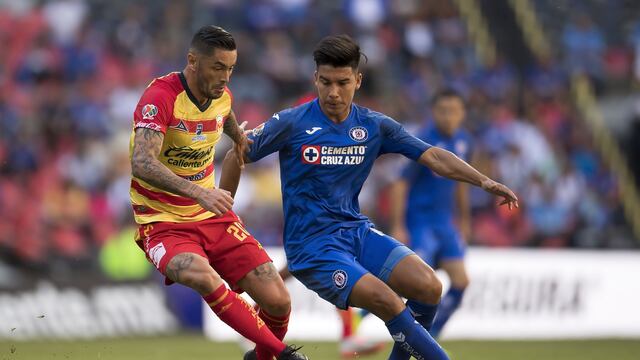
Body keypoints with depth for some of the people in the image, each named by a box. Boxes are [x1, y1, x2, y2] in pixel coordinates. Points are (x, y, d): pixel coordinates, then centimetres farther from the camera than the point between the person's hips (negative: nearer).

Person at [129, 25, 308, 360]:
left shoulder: (221, 95, 2)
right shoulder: (160, 96, -19)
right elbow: (141, 163, -35)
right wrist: (198, 192, -45)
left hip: (213, 218, 6)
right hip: (164, 224, -6)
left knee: (278, 302, -6)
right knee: (203, 277, -38)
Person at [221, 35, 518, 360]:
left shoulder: (374, 126, 4)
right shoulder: (292, 124, -7)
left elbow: (432, 156, 2)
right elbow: (235, 157, 3)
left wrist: (484, 181, -10)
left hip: (358, 232, 5)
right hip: (311, 245, -5)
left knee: (429, 288, -18)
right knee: (386, 300, -28)